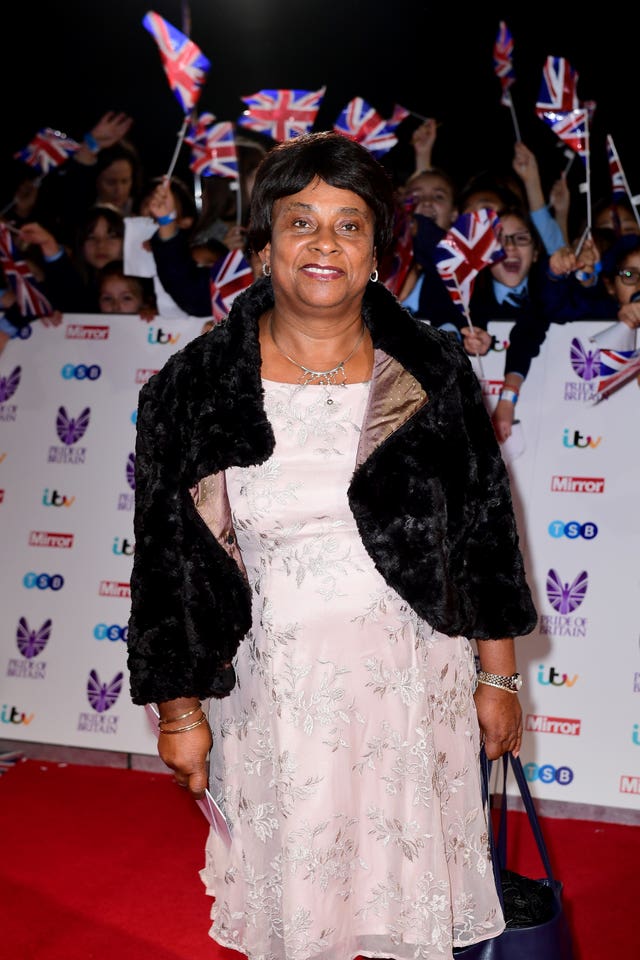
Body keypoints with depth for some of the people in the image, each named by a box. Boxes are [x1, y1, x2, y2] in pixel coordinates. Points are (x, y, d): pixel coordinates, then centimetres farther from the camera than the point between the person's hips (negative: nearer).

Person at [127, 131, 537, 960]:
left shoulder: (432, 373, -3)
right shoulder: (194, 388, -5)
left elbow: (485, 534, 2)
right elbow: (173, 560, -1)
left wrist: (499, 678, 4)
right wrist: (180, 709, 1)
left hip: (414, 677, 1)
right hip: (273, 686, 0)